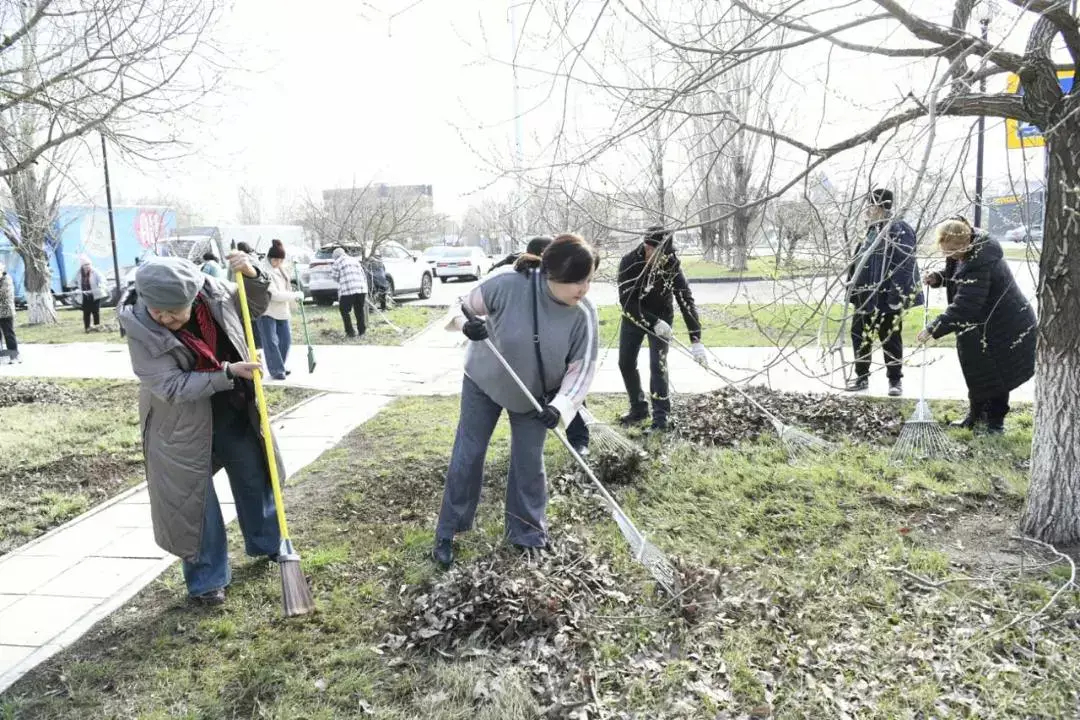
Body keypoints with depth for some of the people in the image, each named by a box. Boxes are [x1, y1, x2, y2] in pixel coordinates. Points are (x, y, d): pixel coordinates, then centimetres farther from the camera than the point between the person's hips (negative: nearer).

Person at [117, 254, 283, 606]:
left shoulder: (212, 292, -14)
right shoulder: (141, 329, -23)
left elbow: (255, 306, 6)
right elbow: (171, 387, -25)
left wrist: (252, 276, -14)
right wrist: (227, 373, -31)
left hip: (234, 412, 4)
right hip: (183, 426, -4)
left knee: (255, 478, 20)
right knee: (195, 500, 4)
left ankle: (268, 544, 44)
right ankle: (205, 579, 24)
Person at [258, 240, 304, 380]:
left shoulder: (281, 269, 11)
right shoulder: (265, 271, -16)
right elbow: (274, 294, -22)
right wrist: (295, 296, -18)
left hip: (282, 311, 8)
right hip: (266, 312, -8)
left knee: (286, 340, 9)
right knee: (271, 343, -7)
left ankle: (280, 367, 22)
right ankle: (276, 370, 0)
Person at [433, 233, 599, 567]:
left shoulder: (583, 314, -24)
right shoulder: (506, 286, -31)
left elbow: (583, 367, -18)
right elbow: (459, 308, -17)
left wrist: (561, 405, -33)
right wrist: (466, 323, -40)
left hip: (535, 396, 1)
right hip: (483, 382, -1)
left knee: (529, 463, 7)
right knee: (466, 457, 6)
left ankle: (527, 533, 28)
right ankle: (446, 534, 22)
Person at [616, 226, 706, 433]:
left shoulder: (671, 265, -24)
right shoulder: (629, 262, -25)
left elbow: (686, 300, -26)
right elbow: (626, 301, -27)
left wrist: (696, 340, -33)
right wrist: (653, 322, -36)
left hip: (661, 317, -1)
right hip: (634, 317, 2)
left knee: (658, 365, -12)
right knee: (626, 363, 5)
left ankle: (661, 417, -5)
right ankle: (639, 409, 23)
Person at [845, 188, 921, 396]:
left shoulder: (899, 230, -14)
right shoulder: (871, 229, 13)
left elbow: (904, 265, -20)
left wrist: (897, 297, -24)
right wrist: (853, 289, 19)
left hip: (886, 299, -8)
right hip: (865, 296, 8)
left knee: (890, 340, 5)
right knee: (860, 337, 13)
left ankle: (895, 380, 18)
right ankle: (862, 377, 25)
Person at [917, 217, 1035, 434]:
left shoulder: (979, 263, -34)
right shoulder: (967, 251, -4)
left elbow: (963, 306, -36)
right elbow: (956, 275, 16)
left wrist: (934, 328, -35)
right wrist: (938, 277, -5)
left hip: (1003, 329, -10)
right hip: (982, 326, 10)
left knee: (993, 374, 2)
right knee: (976, 372, 18)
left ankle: (995, 421, 18)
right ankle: (976, 415, 33)